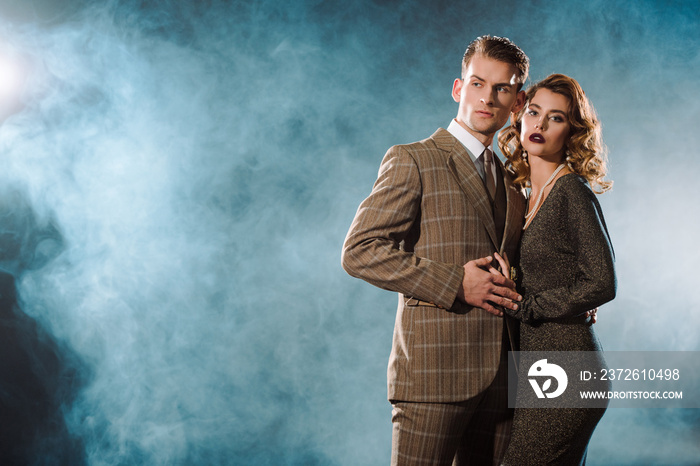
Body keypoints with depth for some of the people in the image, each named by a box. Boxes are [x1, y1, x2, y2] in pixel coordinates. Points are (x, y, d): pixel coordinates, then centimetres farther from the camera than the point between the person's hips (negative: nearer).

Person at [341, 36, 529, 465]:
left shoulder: (511, 183, 19)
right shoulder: (412, 161, -2)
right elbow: (359, 251, -11)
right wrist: (453, 283, -16)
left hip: (499, 376, 6)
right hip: (435, 368, -6)